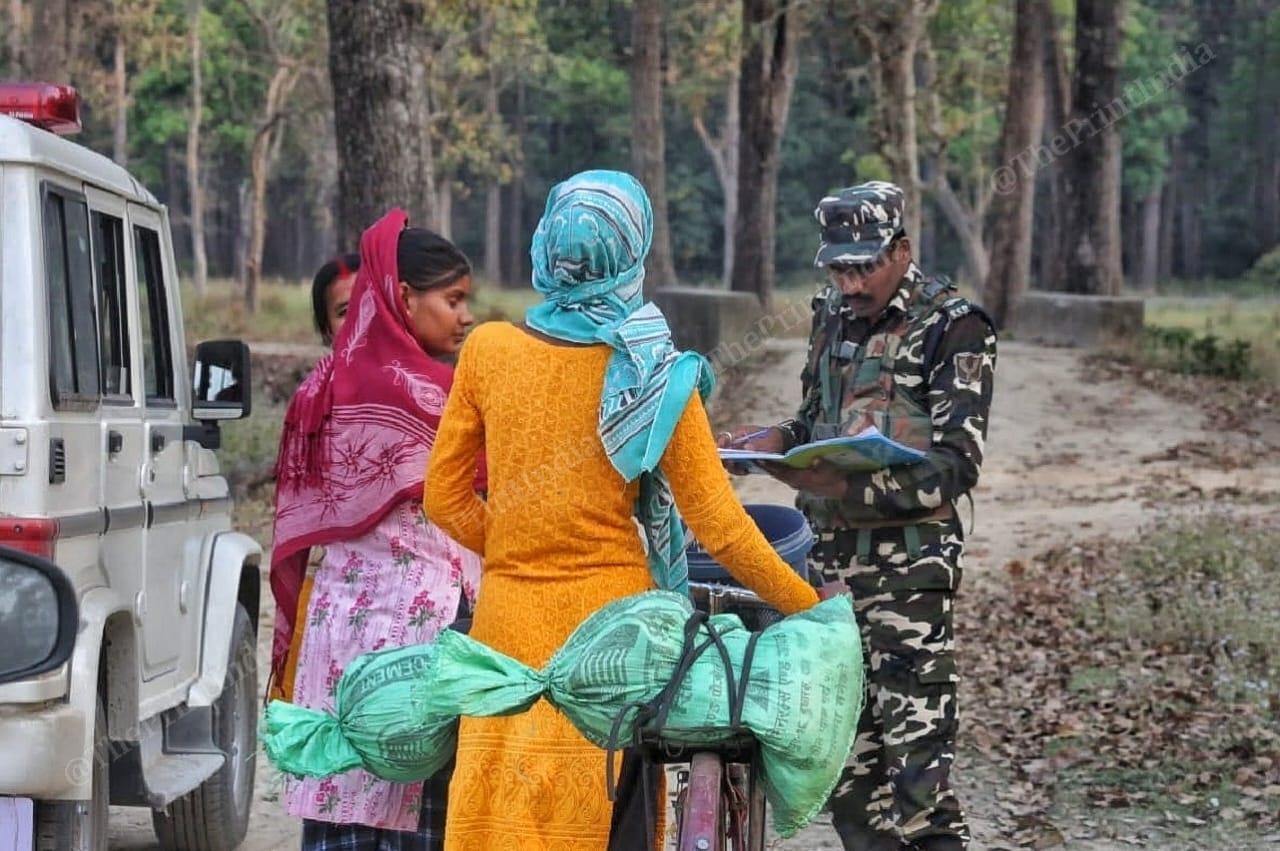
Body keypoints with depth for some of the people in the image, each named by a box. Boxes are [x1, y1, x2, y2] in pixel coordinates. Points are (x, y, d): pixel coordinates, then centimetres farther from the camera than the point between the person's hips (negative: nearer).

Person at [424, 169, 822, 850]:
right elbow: (718, 525, -6)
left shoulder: (489, 351, -2)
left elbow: (444, 498, 5)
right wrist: (812, 611, 4)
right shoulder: (656, 377, -8)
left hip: (510, 622, 2)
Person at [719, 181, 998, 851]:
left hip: (909, 562, -7)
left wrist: (849, 482, -25)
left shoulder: (954, 329, -7)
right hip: (831, 554, 7)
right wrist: (776, 441, 3)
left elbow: (955, 463, -13)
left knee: (912, 745, -12)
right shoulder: (834, 317, 14)